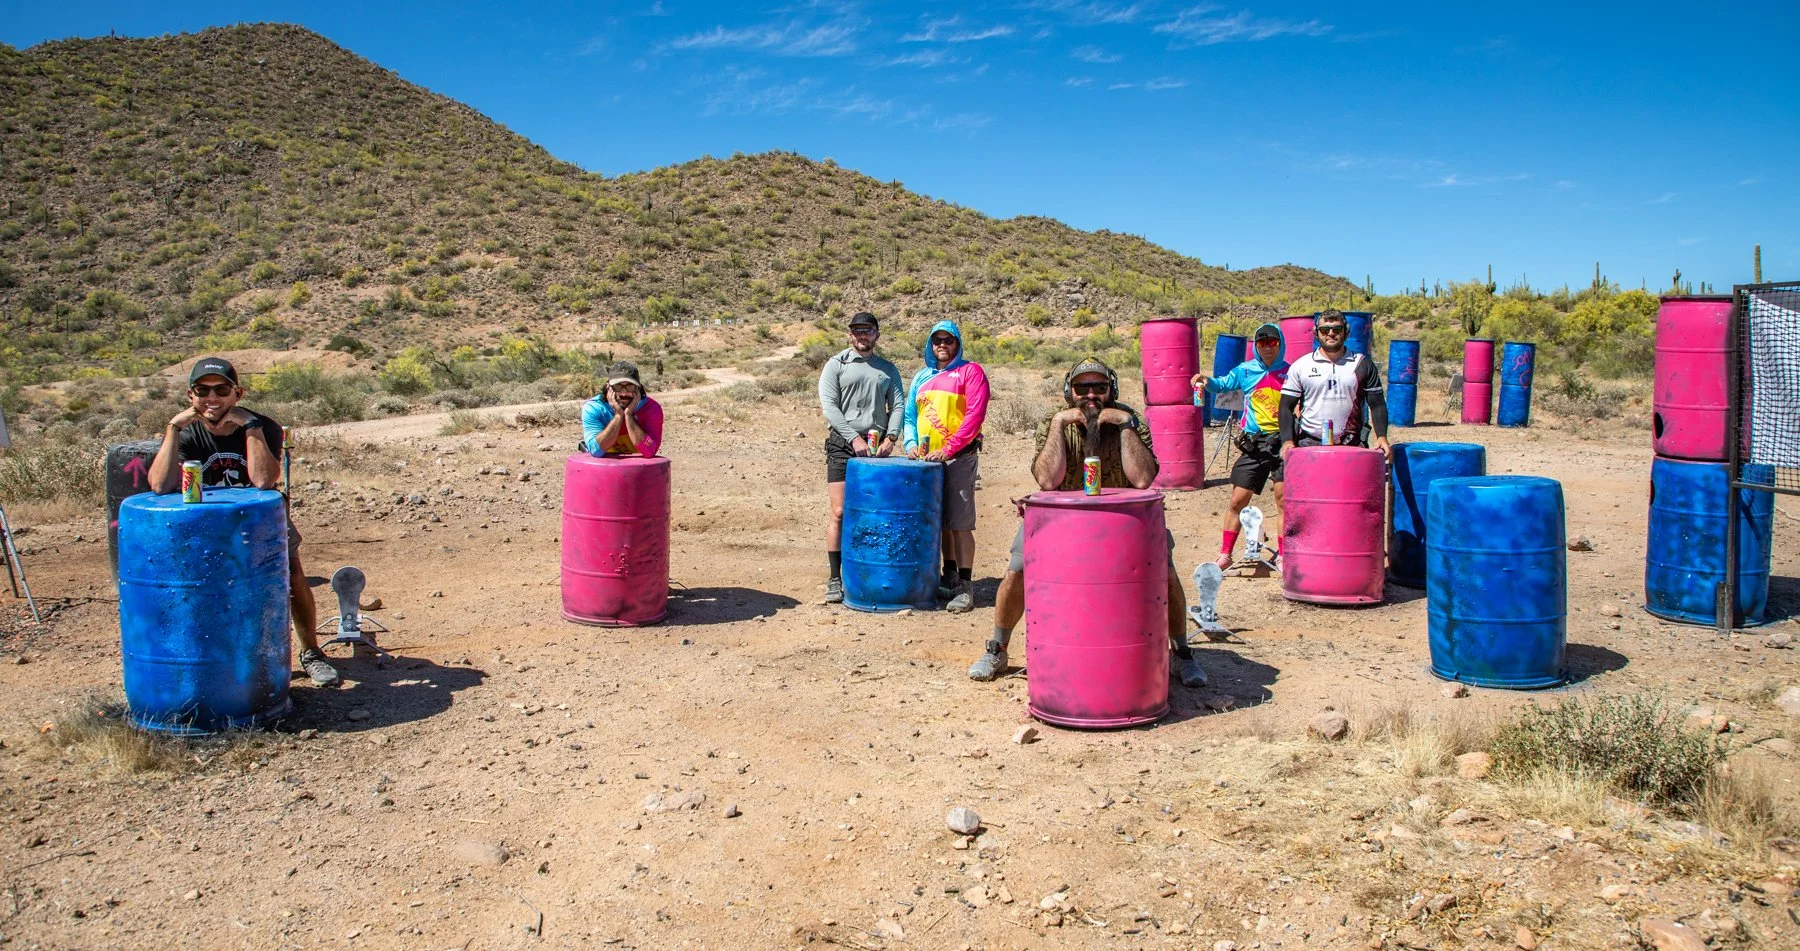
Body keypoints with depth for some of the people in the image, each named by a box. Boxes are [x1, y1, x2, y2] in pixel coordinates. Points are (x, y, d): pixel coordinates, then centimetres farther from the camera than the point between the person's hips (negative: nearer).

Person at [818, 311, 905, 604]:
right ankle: (835, 579, -2)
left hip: (876, 448, 3)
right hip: (842, 447, -3)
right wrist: (854, 438, -15)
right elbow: (828, 406, -5)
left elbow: (898, 405, 8)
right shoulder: (836, 365, 5)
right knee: (840, 513, -8)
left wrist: (890, 437, -9)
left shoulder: (888, 370, 16)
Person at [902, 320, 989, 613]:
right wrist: (911, 443, 0)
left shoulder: (970, 372, 0)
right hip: (927, 459, 6)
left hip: (959, 457, -6)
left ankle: (965, 586, -6)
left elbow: (975, 415, -10)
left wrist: (947, 449, -16)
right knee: (940, 521, 12)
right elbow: (909, 415, 19)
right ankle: (949, 579, 23)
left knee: (960, 523, -8)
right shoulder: (921, 377, 17)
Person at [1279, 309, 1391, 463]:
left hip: (1350, 445, 1)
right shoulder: (1300, 366, 6)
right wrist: (1287, 441, -9)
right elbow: (1286, 407, 5)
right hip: (1309, 444, 0)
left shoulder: (1363, 365, 9)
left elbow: (1377, 405, 9)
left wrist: (1381, 437, -5)